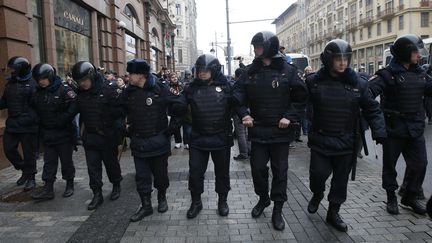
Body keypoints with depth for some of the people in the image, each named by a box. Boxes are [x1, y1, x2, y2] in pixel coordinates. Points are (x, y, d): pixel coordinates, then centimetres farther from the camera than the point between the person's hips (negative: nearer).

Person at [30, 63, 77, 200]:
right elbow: (34, 109, 17)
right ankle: (48, 189, 15)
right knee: (49, 162, 9)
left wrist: (61, 121, -21)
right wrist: (40, 121, 4)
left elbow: (74, 107, -20)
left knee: (66, 160, 7)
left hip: (63, 133, -5)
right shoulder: (38, 93, 7)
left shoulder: (64, 90, -12)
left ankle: (70, 185, 22)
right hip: (47, 134, 6)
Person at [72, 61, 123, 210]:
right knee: (92, 166, 6)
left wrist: (105, 116, -16)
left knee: (111, 162, 13)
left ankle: (116, 185, 35)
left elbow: (119, 110, -15)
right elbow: (79, 111, 14)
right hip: (89, 136, 4)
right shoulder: (80, 93, 3)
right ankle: (97, 194, 16)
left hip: (107, 136, -4)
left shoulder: (108, 90, -13)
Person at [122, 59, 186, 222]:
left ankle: (162, 198, 37)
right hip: (138, 142, 3)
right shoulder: (129, 92, 2)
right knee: (141, 176, 8)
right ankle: (146, 205, 23)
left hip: (158, 140, -3)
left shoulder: (159, 89, -11)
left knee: (160, 173, 13)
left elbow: (179, 107, -11)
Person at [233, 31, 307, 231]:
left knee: (280, 170, 7)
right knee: (258, 168, 11)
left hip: (281, 131, -2)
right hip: (258, 130, 2)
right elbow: (238, 95, 3)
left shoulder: (287, 70, -5)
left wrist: (290, 117, -13)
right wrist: (244, 114, -12)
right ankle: (263, 199, 36)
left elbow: (301, 97, -2)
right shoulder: (250, 71, 1)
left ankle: (277, 209, 23)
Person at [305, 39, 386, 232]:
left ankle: (333, 212, 31)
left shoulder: (358, 83, -3)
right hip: (320, 140, -1)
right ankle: (317, 194, 33)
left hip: (346, 142, 2)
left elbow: (372, 109, 2)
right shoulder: (314, 81, -5)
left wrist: (379, 131, -9)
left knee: (341, 179, 10)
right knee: (318, 173, -2)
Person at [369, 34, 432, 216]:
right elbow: (370, 91, -27)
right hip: (393, 128, -6)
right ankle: (391, 198, 25)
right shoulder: (388, 74, -13)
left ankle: (410, 197, 29)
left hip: (415, 129, 6)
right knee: (390, 165, 8)